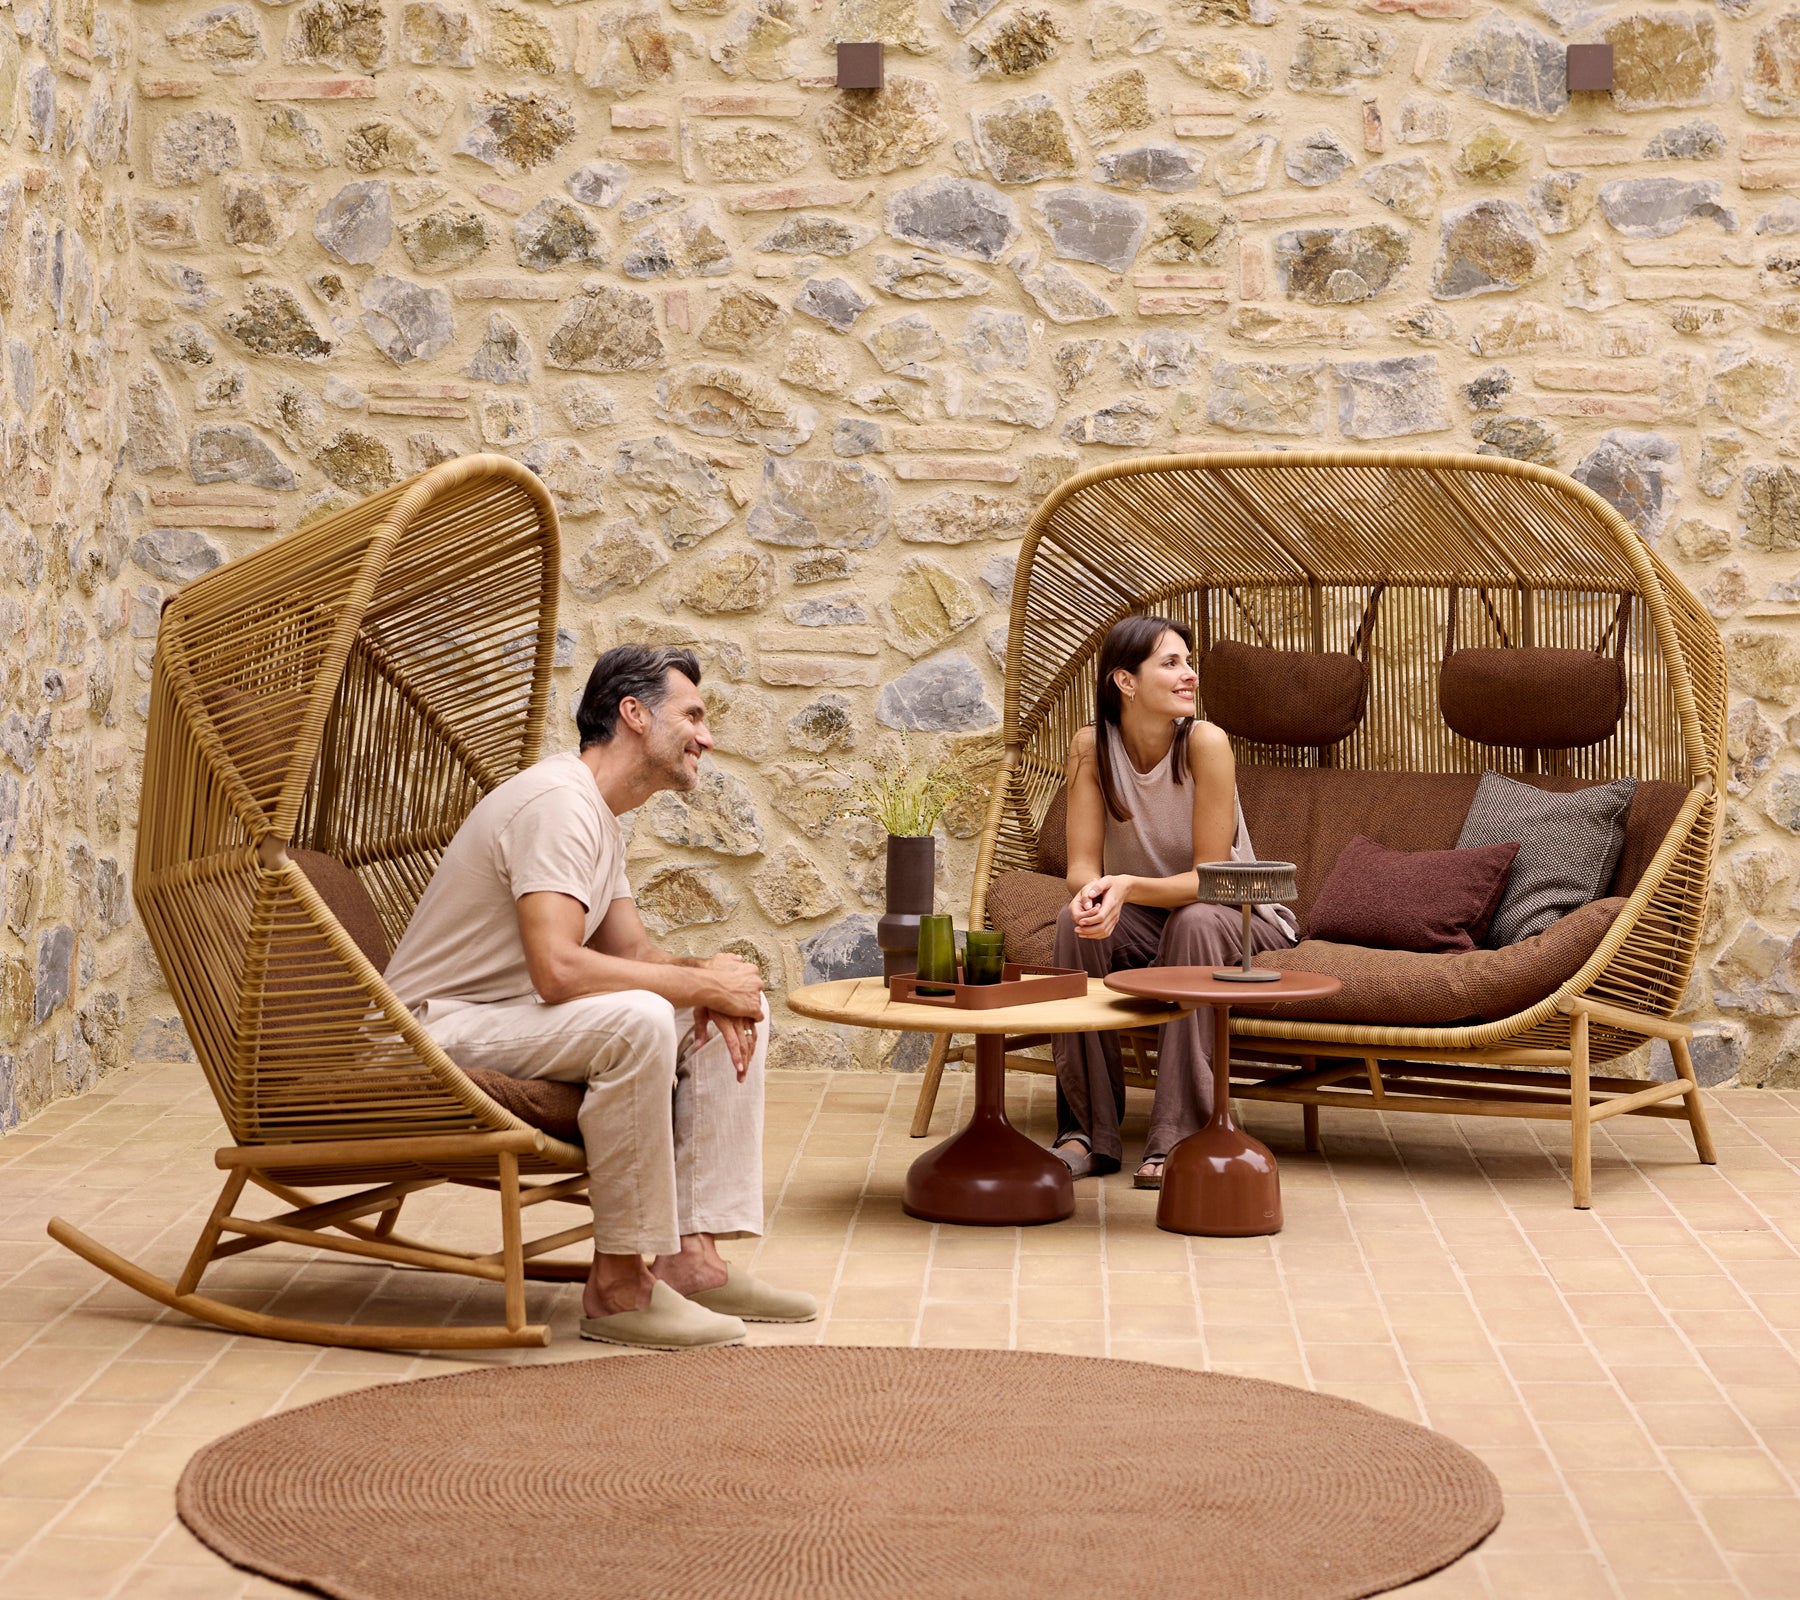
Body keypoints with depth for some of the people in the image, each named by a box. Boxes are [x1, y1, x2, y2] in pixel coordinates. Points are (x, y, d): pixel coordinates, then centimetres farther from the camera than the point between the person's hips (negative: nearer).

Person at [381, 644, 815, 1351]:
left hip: (516, 1017, 11)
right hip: (440, 1028, -11)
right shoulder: (559, 802, -21)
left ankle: (693, 1258, -5)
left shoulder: (600, 816, 13)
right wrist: (703, 982, -22)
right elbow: (557, 970, -32)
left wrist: (708, 978, -8)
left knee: (735, 1013, 1)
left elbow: (630, 949, 15)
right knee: (636, 1020, -35)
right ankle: (617, 1286, -25)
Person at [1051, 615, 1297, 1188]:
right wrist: (1096, 892, -38)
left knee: (1194, 921, -35)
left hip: (1237, 919, -3)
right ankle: (1087, 1133, -20)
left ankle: (1177, 1138, -32)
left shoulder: (1205, 742, -22)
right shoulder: (1092, 746, -12)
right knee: (1076, 922, -26)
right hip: (1145, 924, 3)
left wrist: (1129, 887, -40)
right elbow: (1082, 866, -13)